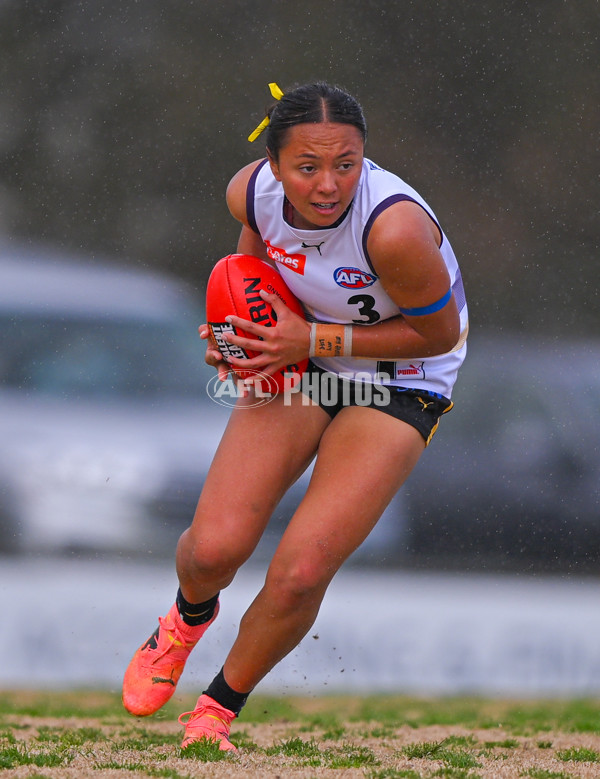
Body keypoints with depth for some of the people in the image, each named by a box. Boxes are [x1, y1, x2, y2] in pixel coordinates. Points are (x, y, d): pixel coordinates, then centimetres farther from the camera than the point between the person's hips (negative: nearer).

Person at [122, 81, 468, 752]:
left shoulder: (395, 228, -35)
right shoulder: (252, 190, -18)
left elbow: (438, 332, -19)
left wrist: (315, 339, -24)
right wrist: (235, 329, -7)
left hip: (398, 386, -4)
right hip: (300, 361, 4)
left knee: (300, 574, -16)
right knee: (214, 548, -10)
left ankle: (220, 707, 13)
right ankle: (189, 617, 30)